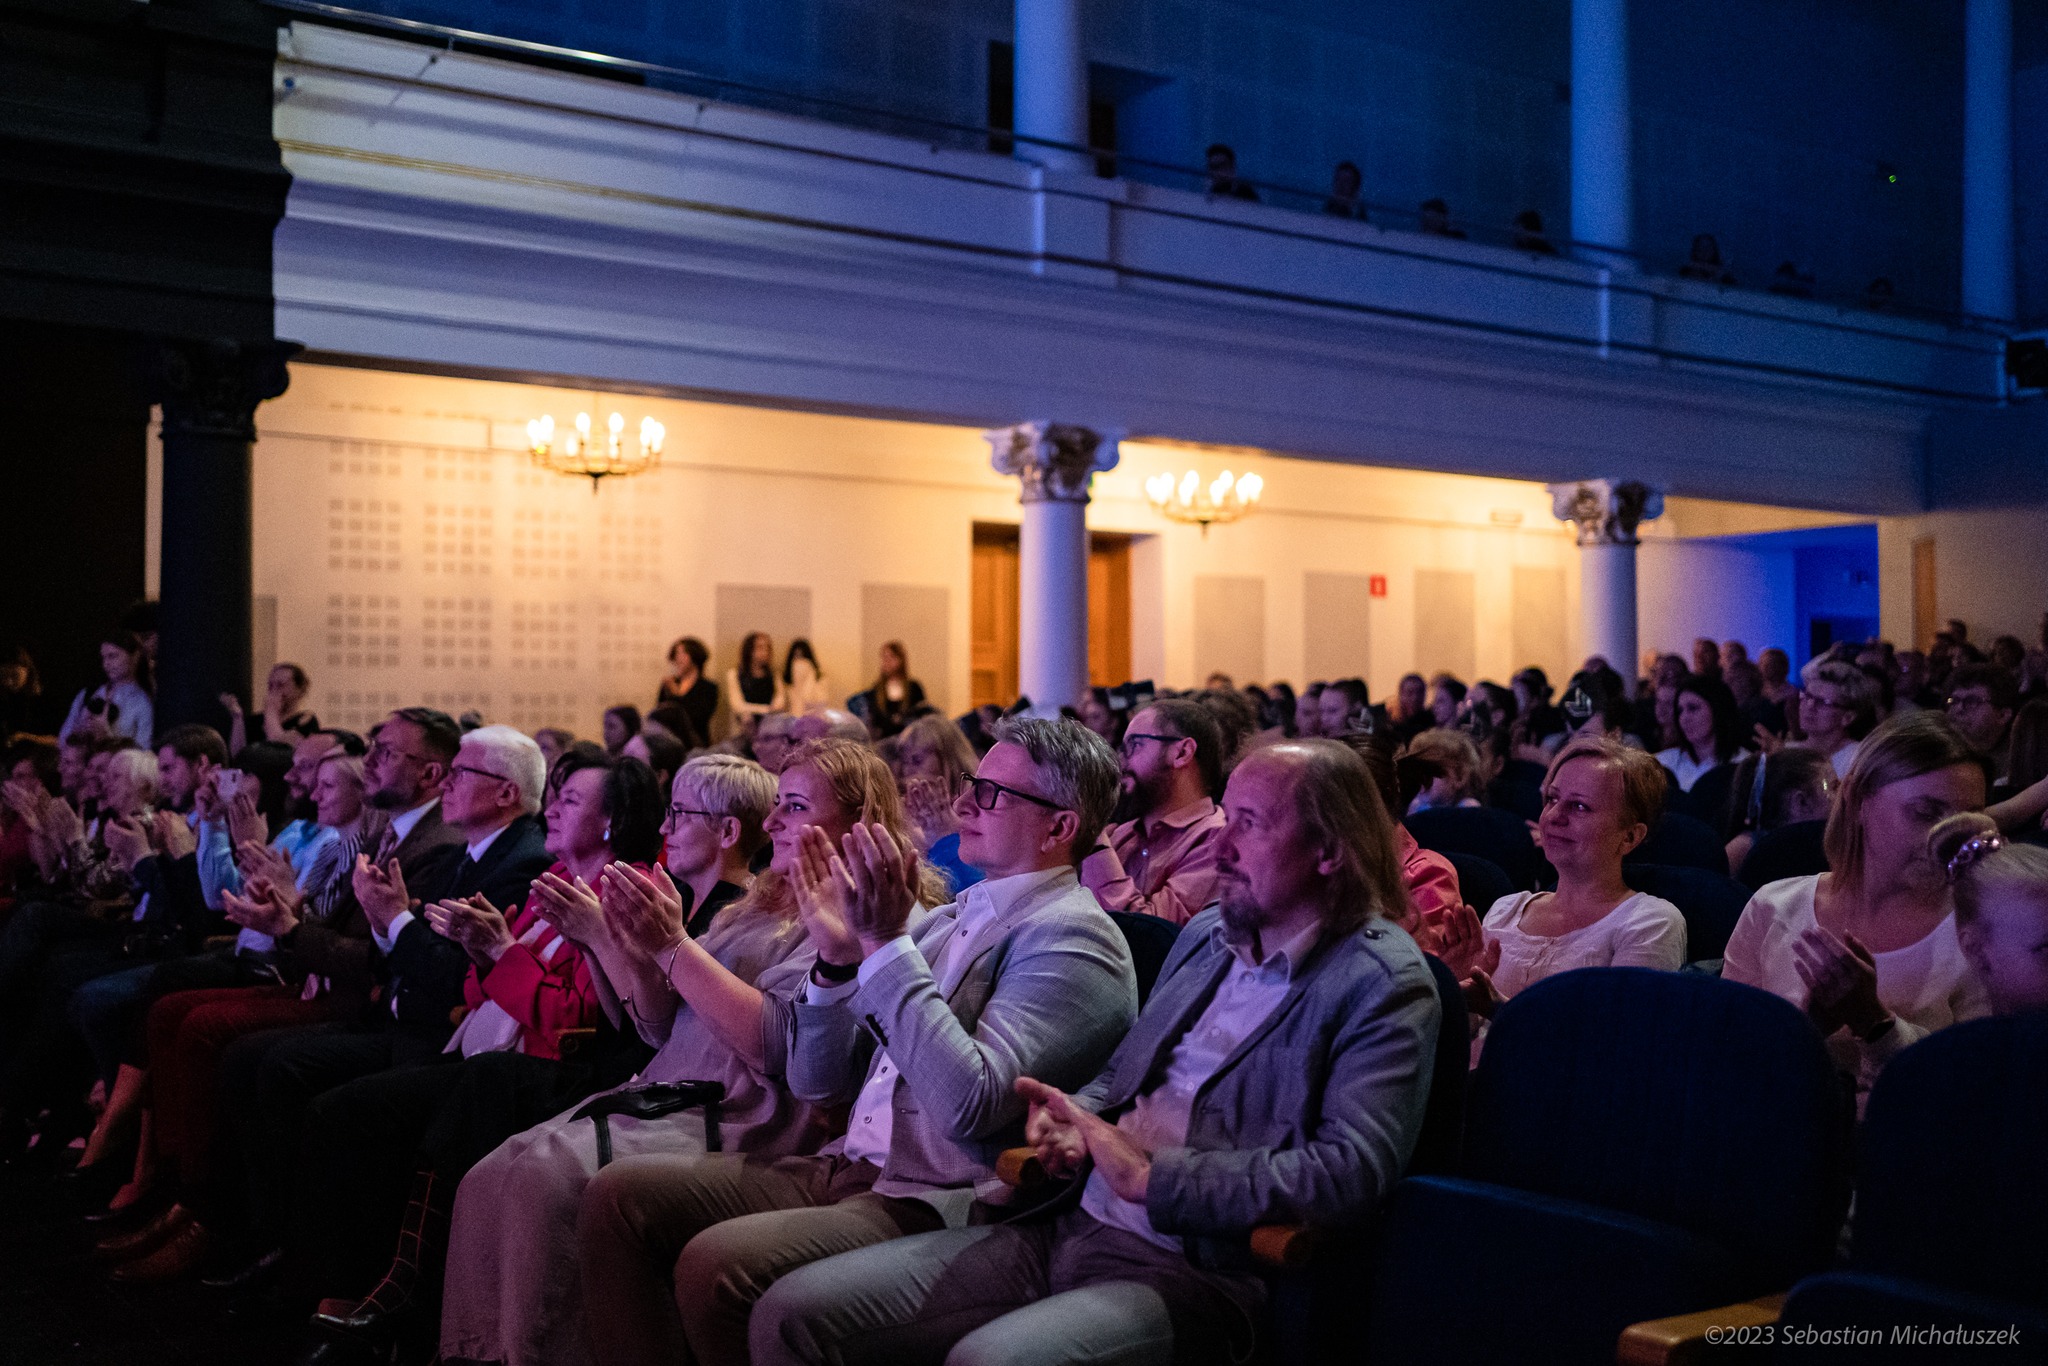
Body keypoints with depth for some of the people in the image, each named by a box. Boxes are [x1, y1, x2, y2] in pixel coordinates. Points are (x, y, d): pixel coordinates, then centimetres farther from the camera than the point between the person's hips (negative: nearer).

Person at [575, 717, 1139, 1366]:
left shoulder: (1071, 935, -8)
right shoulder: (946, 919, 15)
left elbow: (970, 1105, -23)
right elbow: (817, 1083, 15)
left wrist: (884, 943, -20)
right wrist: (836, 957, -2)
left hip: (939, 1205, -8)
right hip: (844, 1169, 8)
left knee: (718, 1264, -28)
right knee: (620, 1195, -4)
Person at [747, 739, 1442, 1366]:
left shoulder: (1384, 984, -7)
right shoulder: (1207, 932, 16)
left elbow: (1351, 1172, -20)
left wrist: (1151, 1175, -19)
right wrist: (1073, 1115, 4)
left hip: (1198, 1273, -7)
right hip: (1066, 1226, 7)